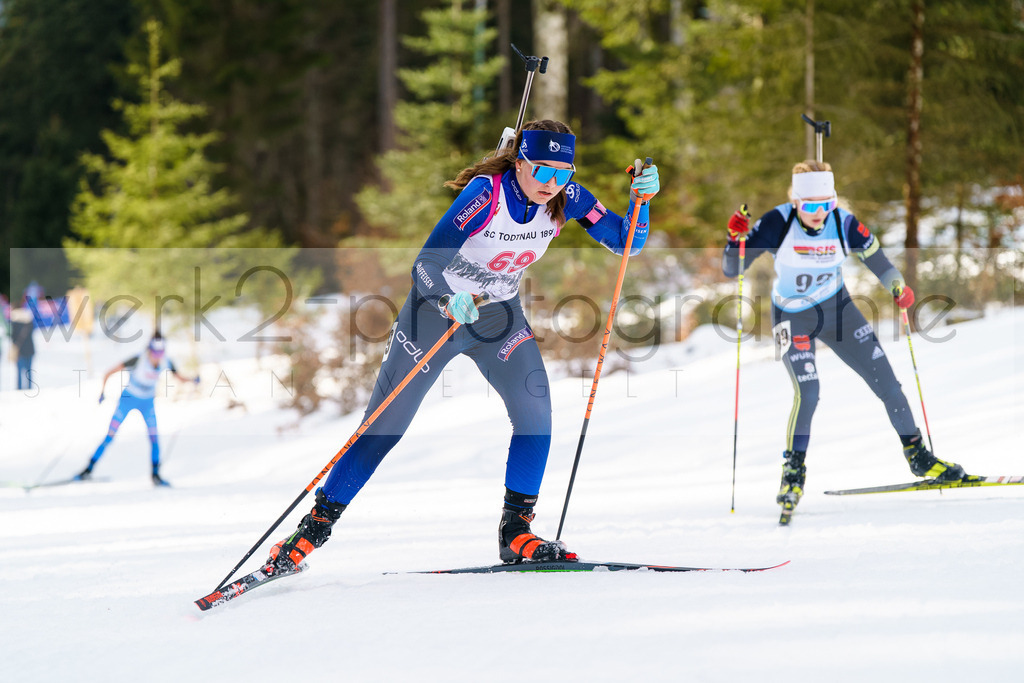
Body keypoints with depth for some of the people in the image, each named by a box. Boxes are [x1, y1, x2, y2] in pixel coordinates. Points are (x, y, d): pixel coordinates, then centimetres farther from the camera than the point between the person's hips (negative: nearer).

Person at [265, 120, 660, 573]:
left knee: (535, 412, -15)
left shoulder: (565, 198, -14)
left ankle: (515, 533, -3)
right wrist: (448, 301, -53)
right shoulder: (486, 193, -29)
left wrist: (640, 200, -27)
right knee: (385, 425, -1)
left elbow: (625, 243, -9)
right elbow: (426, 263, -34)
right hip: (438, 307, -4)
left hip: (499, 314, 4)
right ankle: (315, 527, 9)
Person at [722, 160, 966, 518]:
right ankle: (793, 471, 0)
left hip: (837, 308, 3)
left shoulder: (844, 225, -17)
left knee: (885, 381, 1)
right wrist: (737, 239, -40)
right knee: (807, 393, -22)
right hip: (793, 317, -3)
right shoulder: (778, 224, -24)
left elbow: (873, 254, 3)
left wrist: (898, 286, -10)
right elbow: (732, 269, -22)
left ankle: (917, 455, 21)